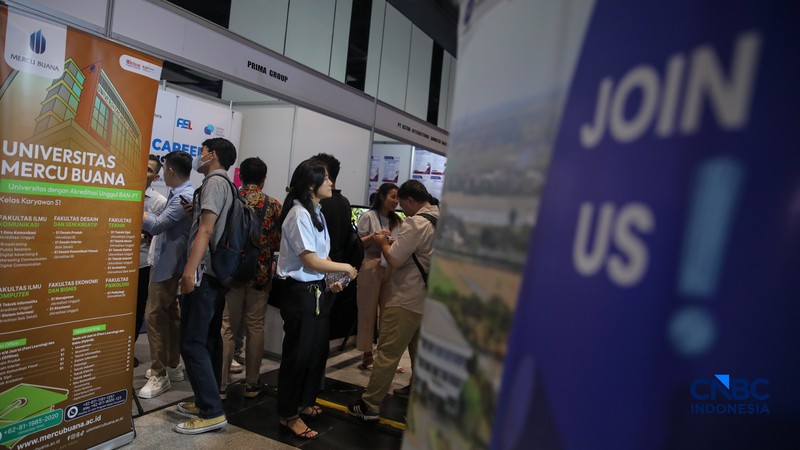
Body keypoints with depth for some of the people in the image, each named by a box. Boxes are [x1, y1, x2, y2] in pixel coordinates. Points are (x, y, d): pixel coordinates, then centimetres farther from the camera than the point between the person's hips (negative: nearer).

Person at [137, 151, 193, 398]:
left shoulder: (183, 197, -18)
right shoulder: (181, 194, 14)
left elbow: (157, 225, -20)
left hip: (168, 265, -11)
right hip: (167, 263, 11)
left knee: (156, 316, -7)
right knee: (169, 315, 16)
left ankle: (160, 375, 0)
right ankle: (172, 366, 26)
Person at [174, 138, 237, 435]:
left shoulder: (215, 181, -9)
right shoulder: (223, 183, 19)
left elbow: (206, 229, -20)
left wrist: (190, 269, -24)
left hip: (204, 272, -10)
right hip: (217, 272, 10)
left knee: (192, 342, -8)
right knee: (209, 339, 13)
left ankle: (212, 412, -6)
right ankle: (206, 402, 22)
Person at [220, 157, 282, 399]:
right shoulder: (273, 205, -3)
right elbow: (278, 243, -2)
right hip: (260, 273, 0)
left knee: (227, 327, 6)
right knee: (255, 327, 8)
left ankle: (221, 384, 9)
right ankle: (252, 384, 17)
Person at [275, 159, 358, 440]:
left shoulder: (315, 212, 12)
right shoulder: (299, 215, -18)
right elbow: (310, 261, -20)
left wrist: (332, 279, 3)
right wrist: (345, 268, -9)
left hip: (317, 290, 9)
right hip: (300, 292, -9)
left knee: (318, 350, 18)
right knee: (298, 354, 3)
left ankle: (305, 402, 37)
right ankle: (289, 414, 20)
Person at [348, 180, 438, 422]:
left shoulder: (415, 223, -17)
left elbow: (394, 260, -19)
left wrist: (383, 242, -1)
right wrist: (394, 243, 13)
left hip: (406, 302, -8)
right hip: (429, 300, 8)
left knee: (387, 354, -1)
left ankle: (370, 405, 7)